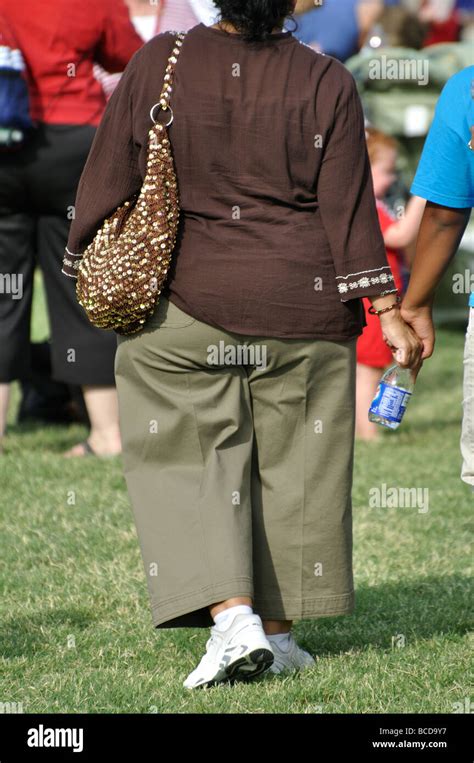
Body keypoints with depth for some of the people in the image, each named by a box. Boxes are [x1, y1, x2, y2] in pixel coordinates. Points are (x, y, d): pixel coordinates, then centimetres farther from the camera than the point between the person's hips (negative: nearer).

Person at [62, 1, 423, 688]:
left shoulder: (158, 64, -4)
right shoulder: (327, 84, -5)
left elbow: (109, 176, 0)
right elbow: (349, 209, -6)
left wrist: (84, 266, 13)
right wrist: (387, 313, -2)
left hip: (183, 303, 0)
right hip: (302, 309, 0)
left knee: (189, 463, 7)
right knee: (291, 465, 11)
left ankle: (232, 617, -10)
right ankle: (277, 633, 14)